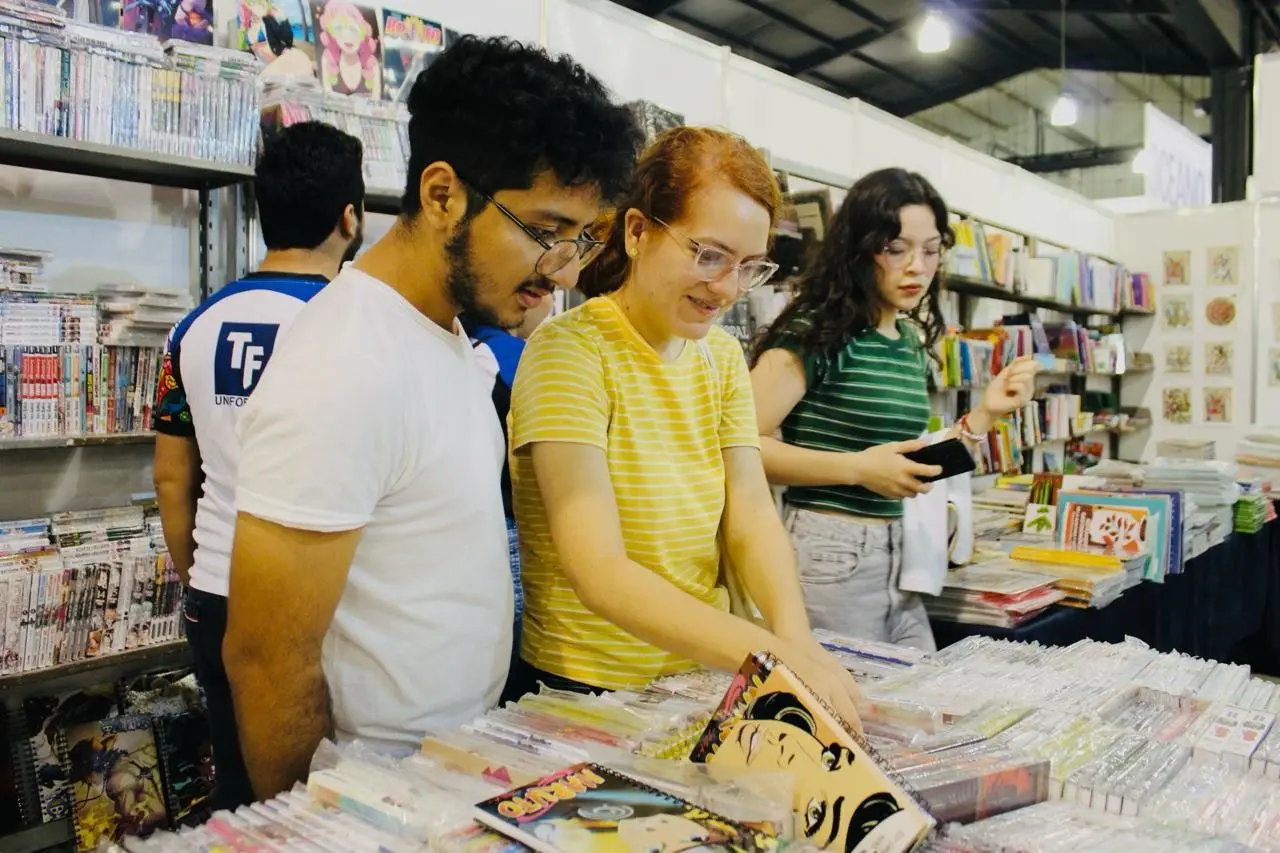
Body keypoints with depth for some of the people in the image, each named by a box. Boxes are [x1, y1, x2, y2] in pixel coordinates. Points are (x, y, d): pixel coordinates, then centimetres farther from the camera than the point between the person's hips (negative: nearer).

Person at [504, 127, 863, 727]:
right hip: (583, 692, -4)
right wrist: (766, 654, -33)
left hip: (702, 675, 4)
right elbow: (599, 571, -22)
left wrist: (794, 632, -20)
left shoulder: (722, 356, 8)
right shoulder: (570, 350, -14)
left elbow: (752, 521, -2)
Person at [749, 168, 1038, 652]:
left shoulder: (912, 342, 11)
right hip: (828, 555, -8)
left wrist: (985, 414, 6)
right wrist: (858, 468, -23)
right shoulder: (817, 332, -13)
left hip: (897, 555, 8)